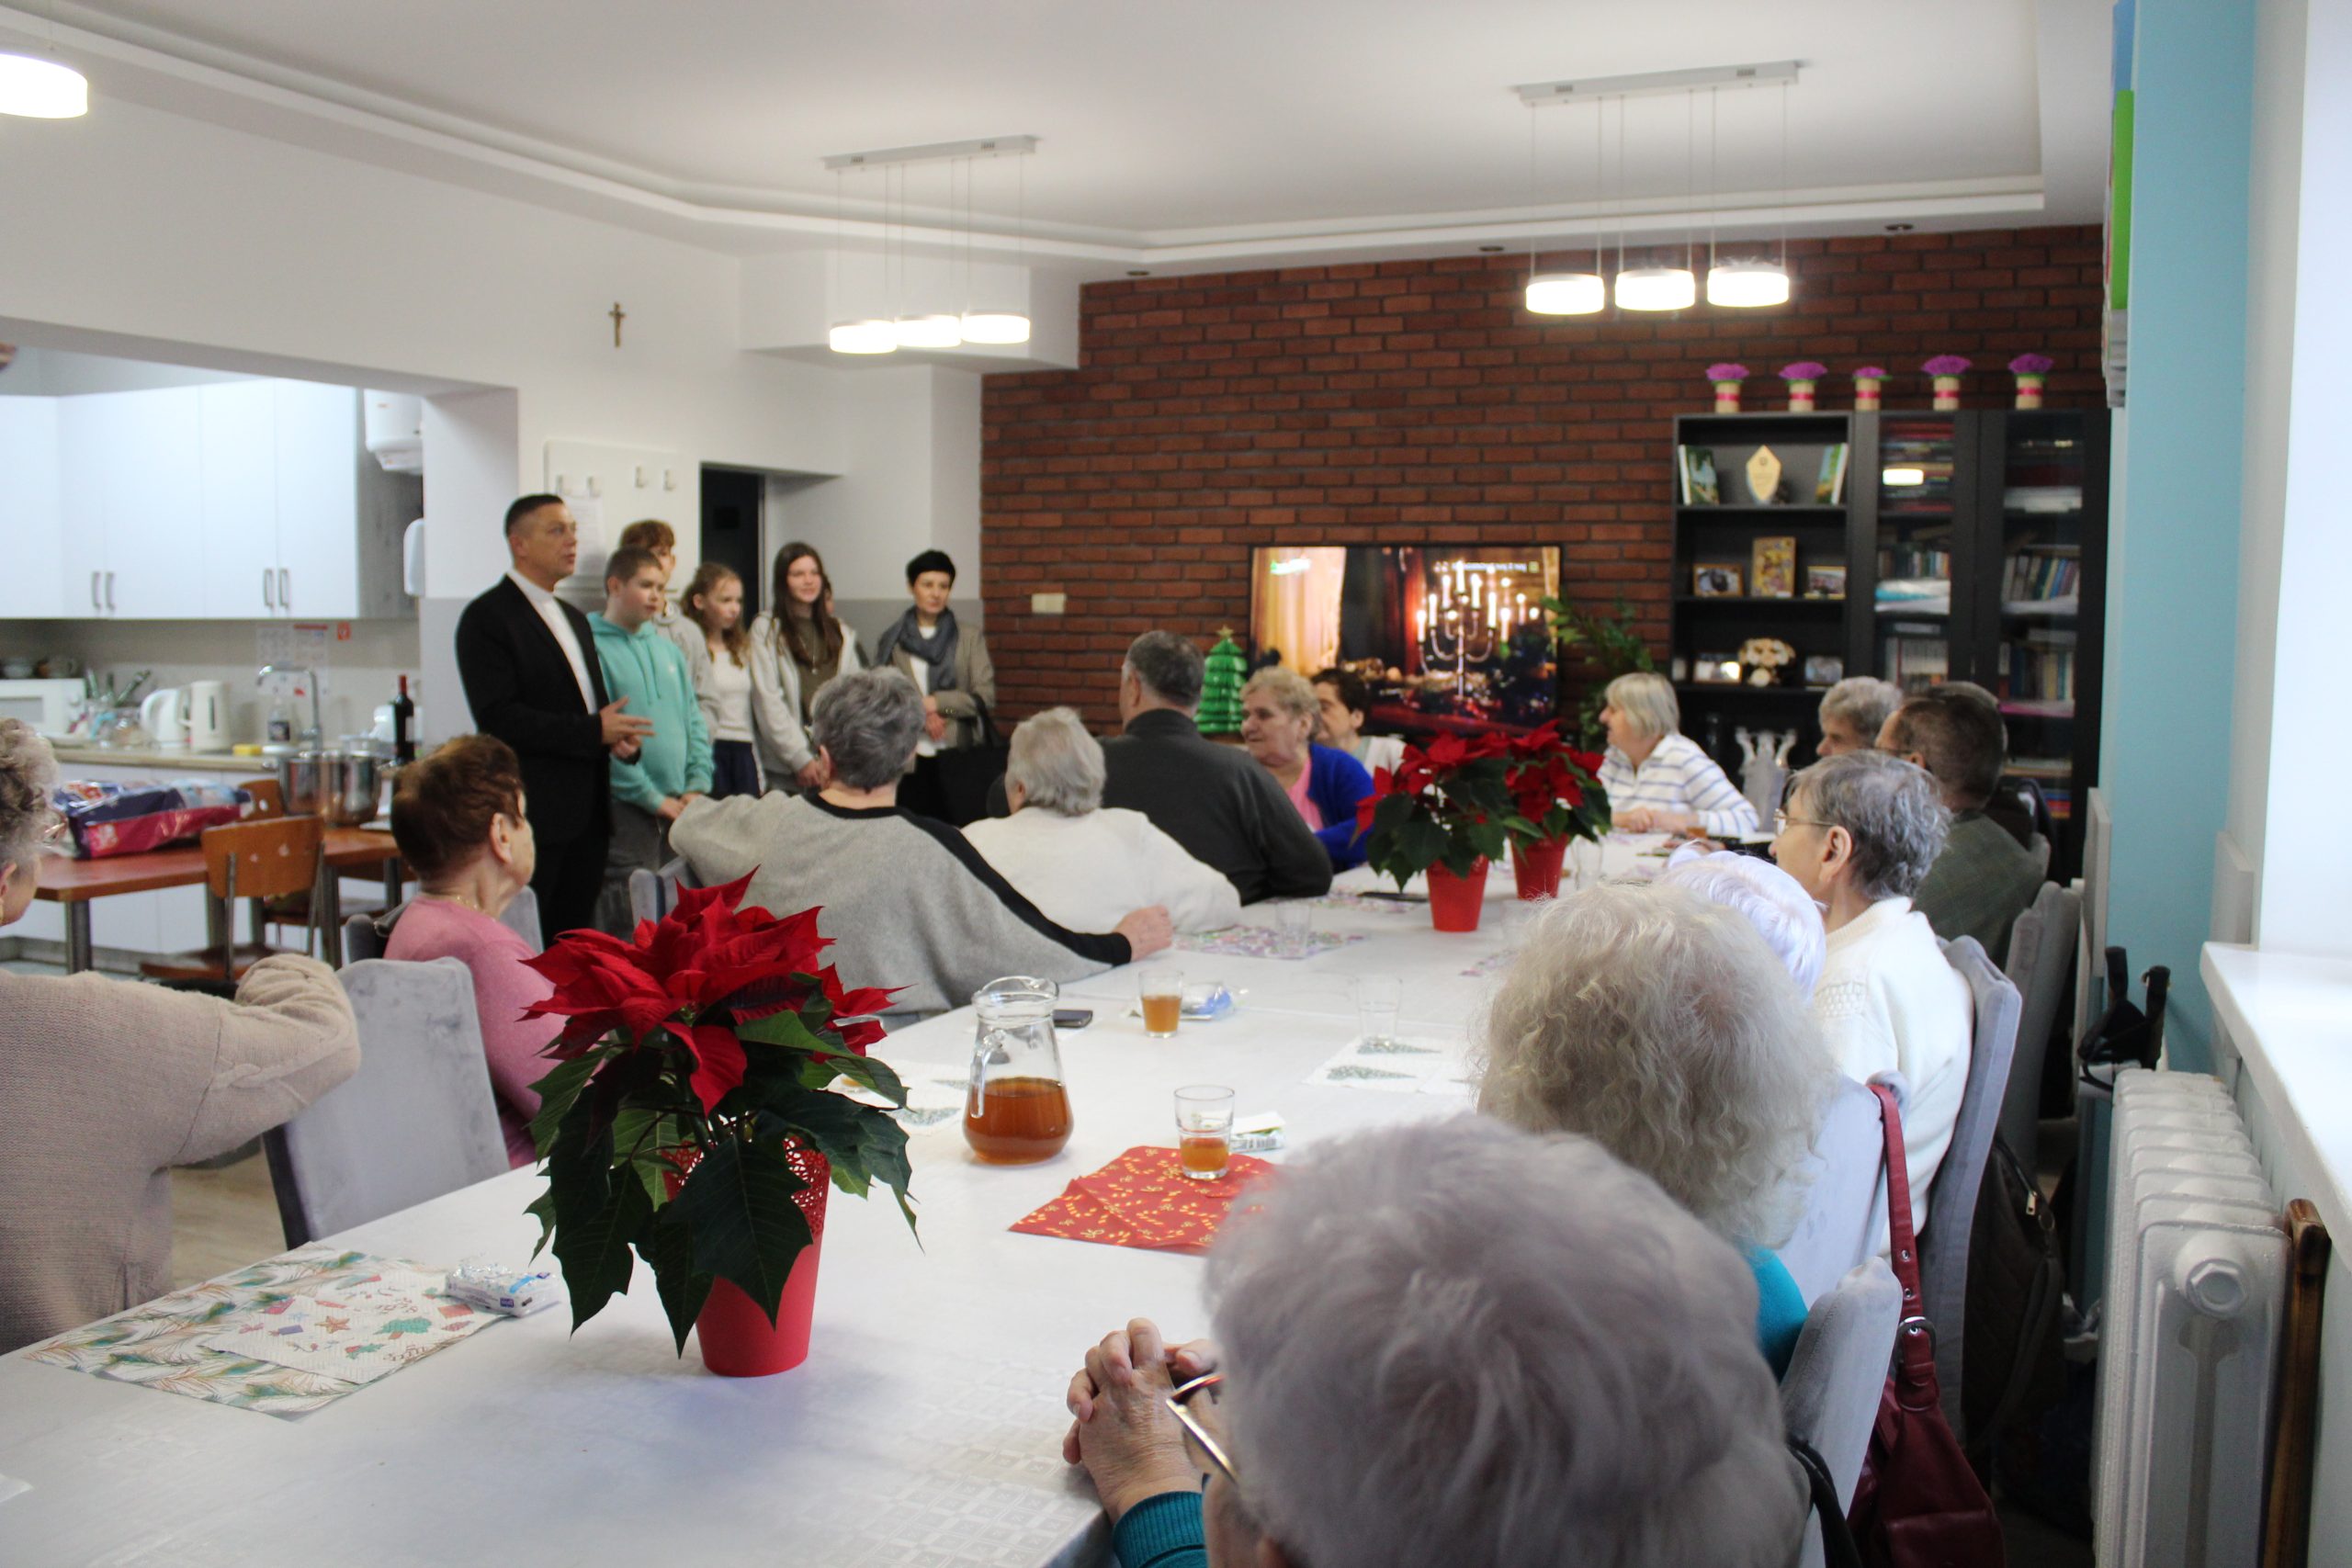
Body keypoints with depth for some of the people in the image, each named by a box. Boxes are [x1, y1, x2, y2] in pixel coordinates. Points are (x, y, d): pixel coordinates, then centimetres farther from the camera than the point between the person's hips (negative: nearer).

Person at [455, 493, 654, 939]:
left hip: (586, 813, 8)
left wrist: (619, 734, 1)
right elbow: (497, 717, -16)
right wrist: (593, 731, -17)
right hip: (531, 815, -8)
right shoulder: (487, 617, -7)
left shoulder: (574, 619, 20)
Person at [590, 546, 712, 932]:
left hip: (679, 809, 6)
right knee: (628, 923, -8)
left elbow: (695, 721, 16)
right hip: (627, 809, -6)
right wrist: (654, 799, -13)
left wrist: (697, 786, 2)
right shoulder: (594, 647, -6)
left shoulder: (667, 648, 16)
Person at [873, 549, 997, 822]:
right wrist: (920, 715, -11)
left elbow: (986, 696, -2)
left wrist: (933, 702, -10)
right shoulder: (892, 641, 8)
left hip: (957, 754, -1)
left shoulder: (970, 638, 5)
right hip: (908, 757, 1)